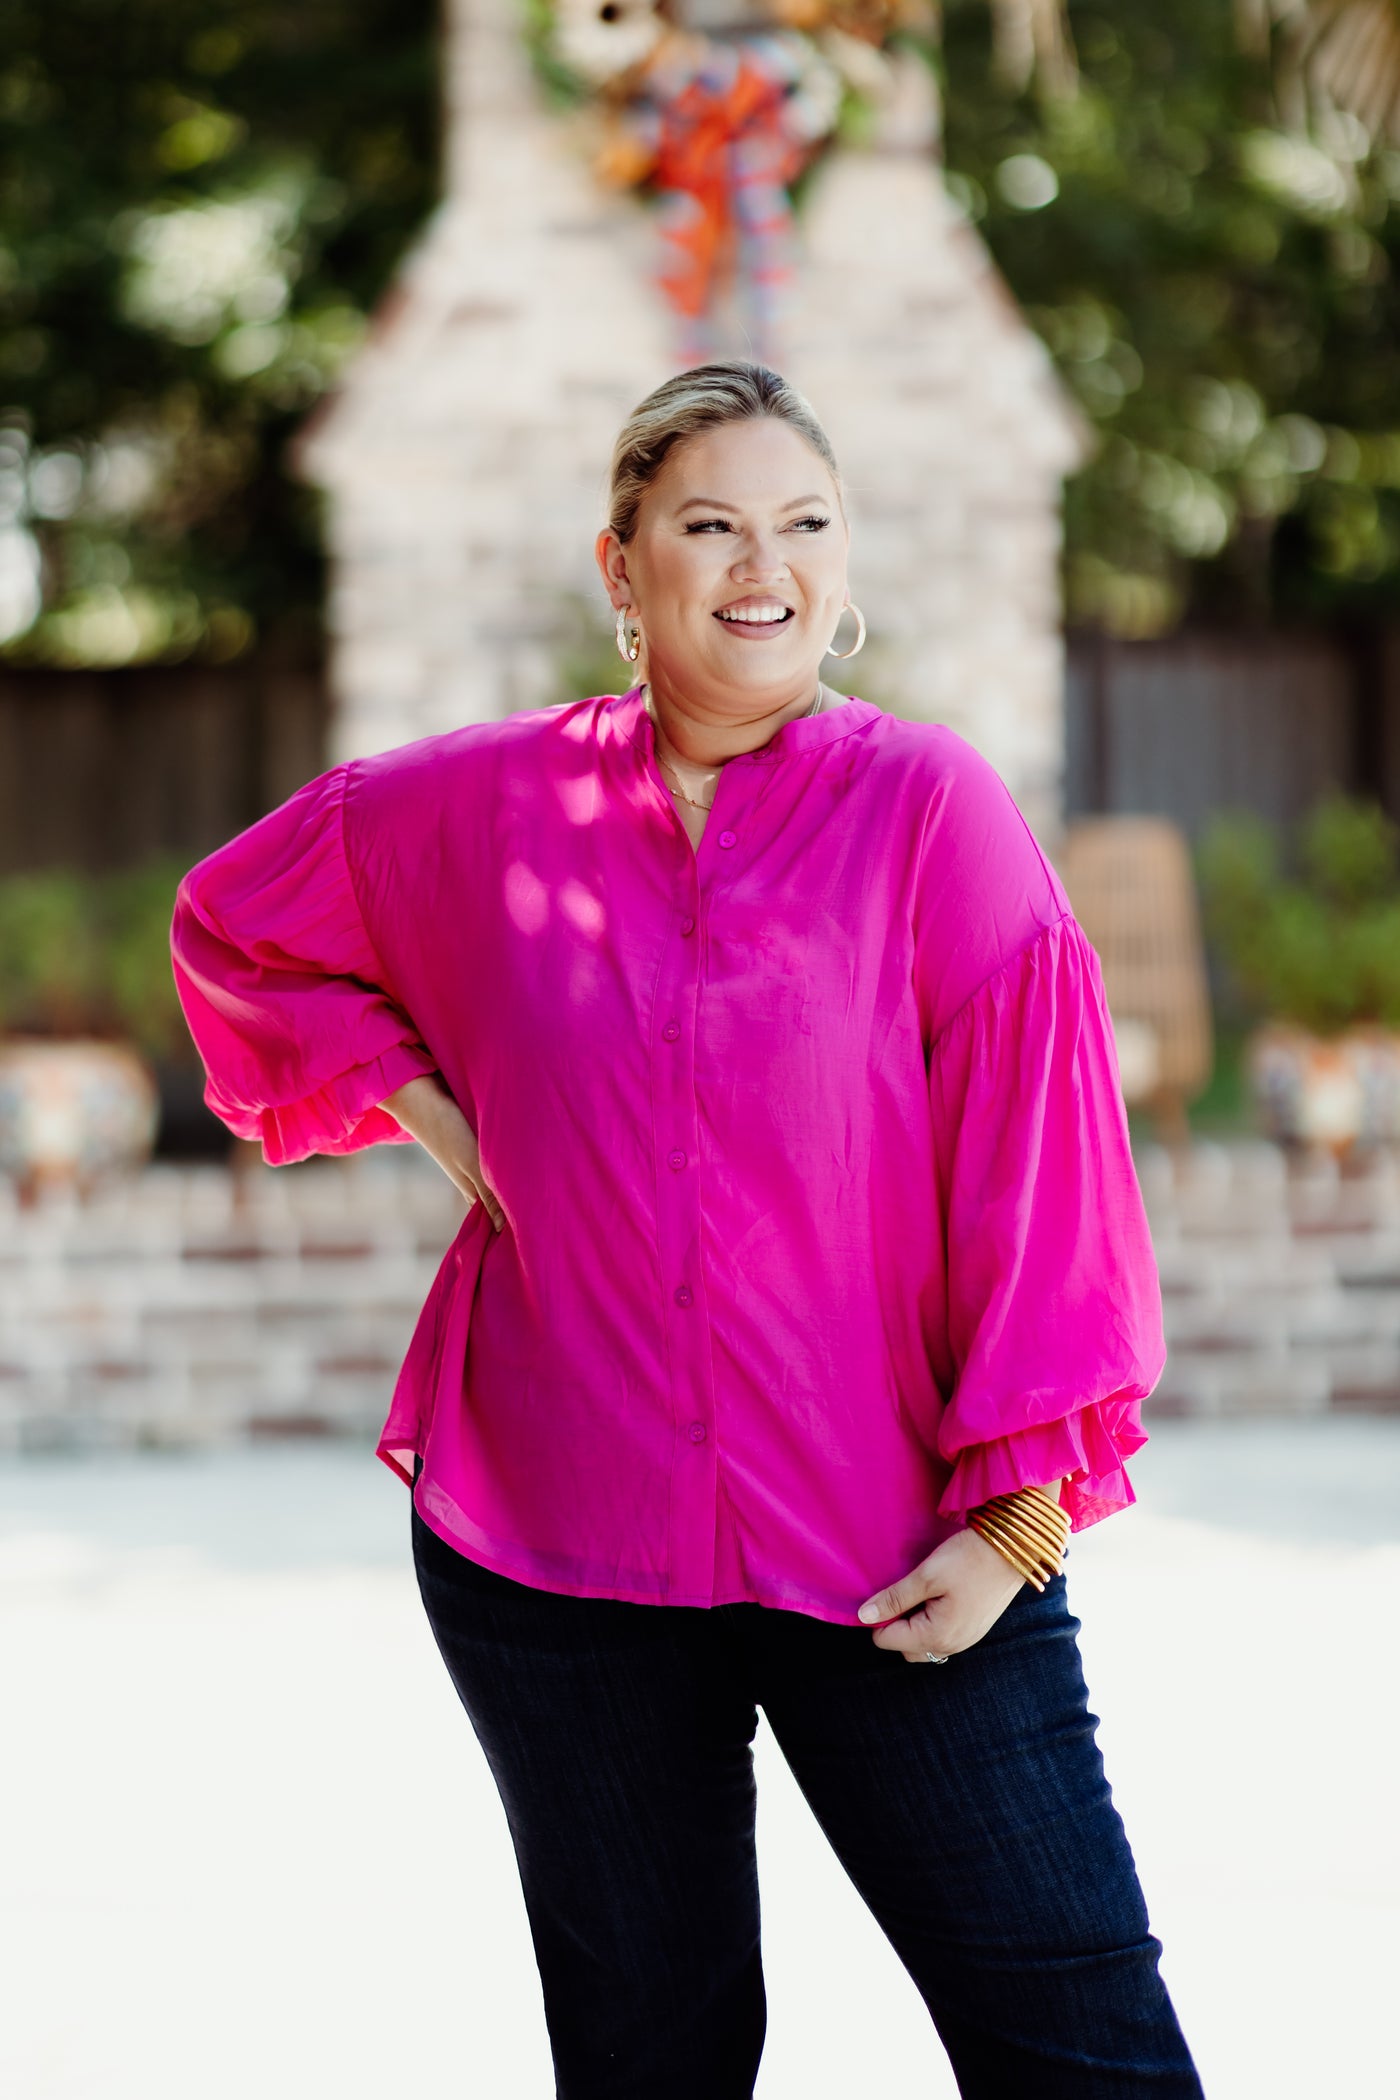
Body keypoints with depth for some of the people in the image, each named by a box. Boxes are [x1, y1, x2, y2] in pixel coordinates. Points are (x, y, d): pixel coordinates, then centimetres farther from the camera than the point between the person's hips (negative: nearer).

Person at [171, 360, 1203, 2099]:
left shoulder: (926, 804, -5)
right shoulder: (487, 804, 3)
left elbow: (1035, 1171, -7)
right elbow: (233, 922, 20)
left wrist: (1018, 1510, -10)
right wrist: (408, 1089, 6)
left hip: (893, 1554, -2)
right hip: (552, 1552, 2)